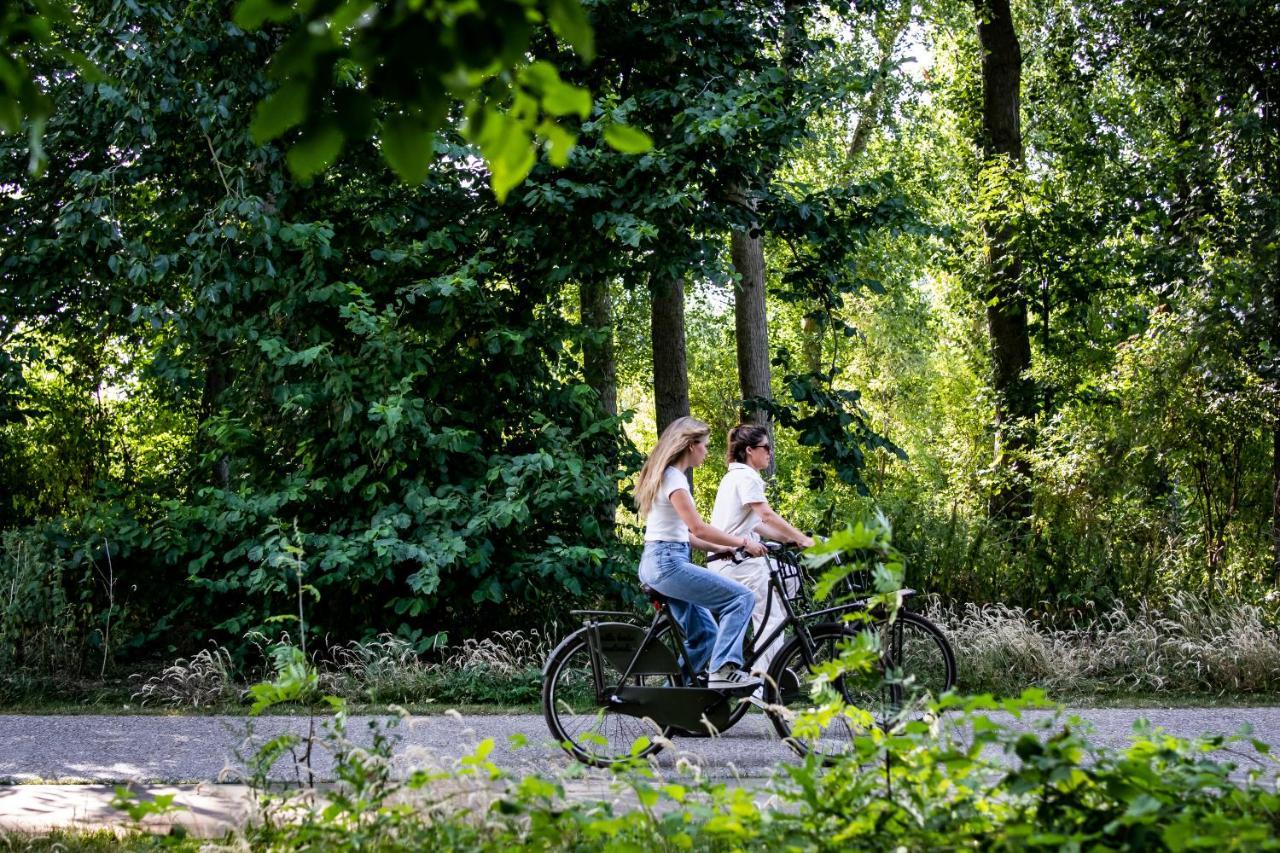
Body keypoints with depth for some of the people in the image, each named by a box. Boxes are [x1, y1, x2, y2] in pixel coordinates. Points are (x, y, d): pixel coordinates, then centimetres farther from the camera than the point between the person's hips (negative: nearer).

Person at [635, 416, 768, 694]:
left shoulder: (665, 475, 18)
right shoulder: (674, 478, -12)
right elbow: (698, 529, -18)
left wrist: (723, 548, 16)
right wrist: (743, 542, -11)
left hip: (657, 563, 10)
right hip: (668, 563, -10)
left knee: (704, 634, 14)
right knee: (742, 597, -15)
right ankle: (723, 669, -21)